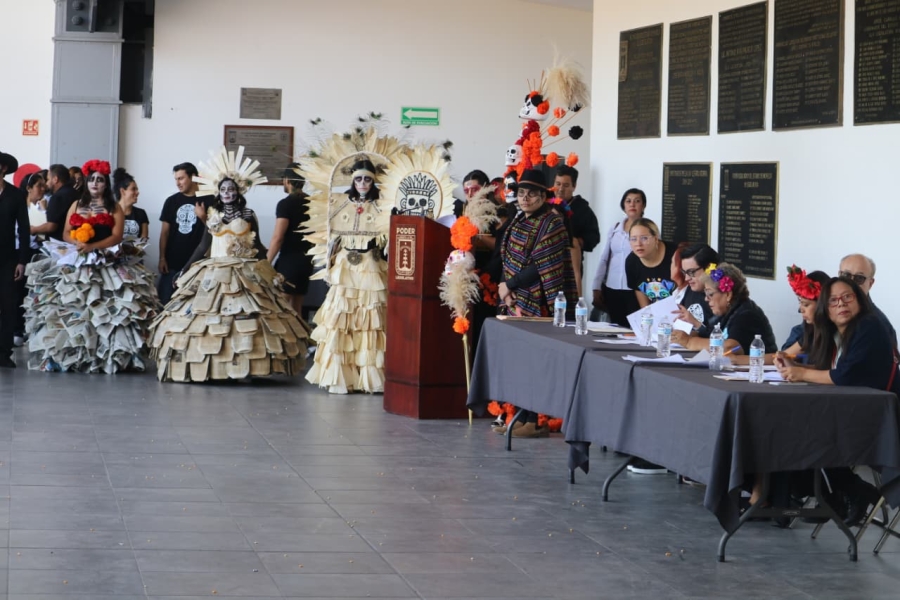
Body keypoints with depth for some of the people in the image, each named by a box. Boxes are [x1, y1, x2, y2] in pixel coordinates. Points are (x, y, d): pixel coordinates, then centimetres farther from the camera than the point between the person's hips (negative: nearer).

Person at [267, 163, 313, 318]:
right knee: (297, 308, 12)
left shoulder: (286, 204, -13)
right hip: (306, 259, 7)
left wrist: (267, 263, -12)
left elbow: (278, 237, -17)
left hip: (289, 259, -7)